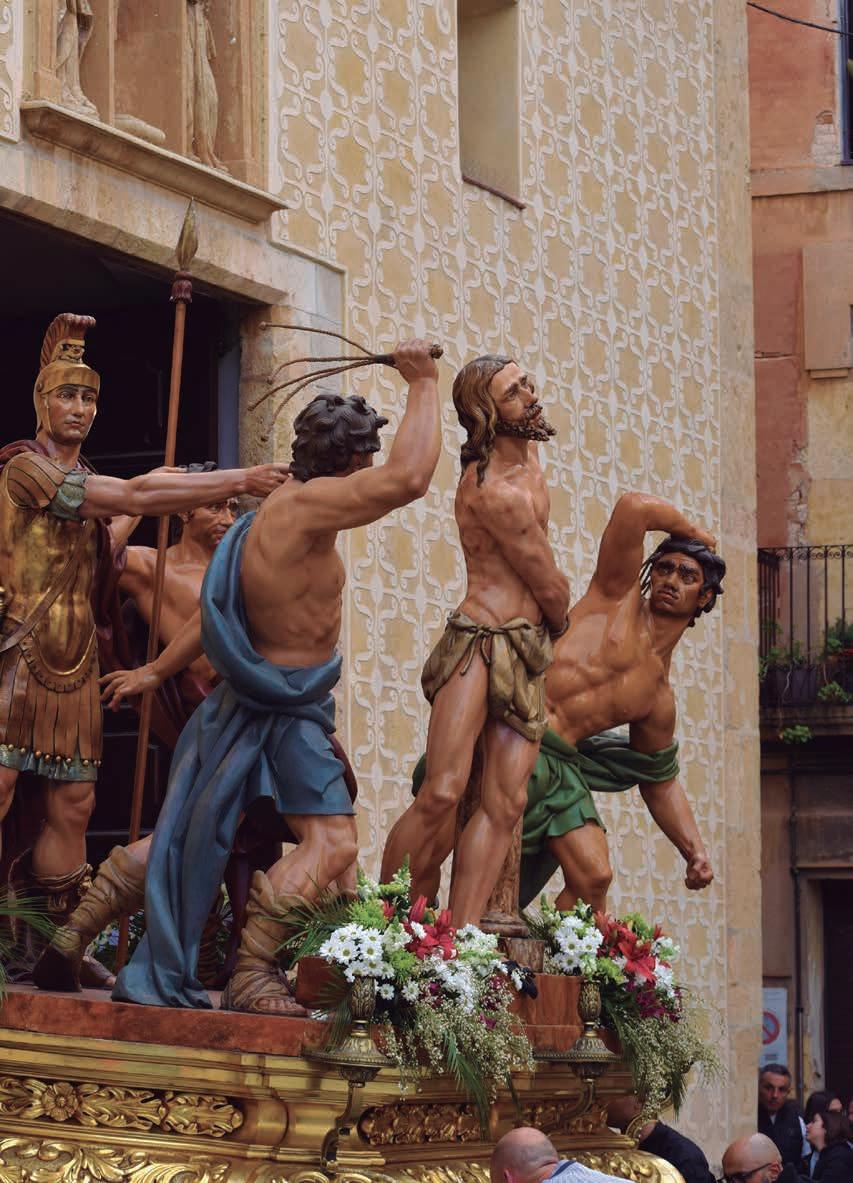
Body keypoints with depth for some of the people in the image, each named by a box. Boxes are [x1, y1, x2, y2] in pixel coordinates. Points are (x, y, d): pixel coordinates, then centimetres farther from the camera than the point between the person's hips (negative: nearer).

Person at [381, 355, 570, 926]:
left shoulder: (526, 451, 13)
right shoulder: (499, 494, -17)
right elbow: (552, 590, -6)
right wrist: (557, 619, 17)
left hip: (526, 659, 9)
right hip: (481, 640, -9)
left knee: (505, 804, -3)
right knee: (443, 794, -19)